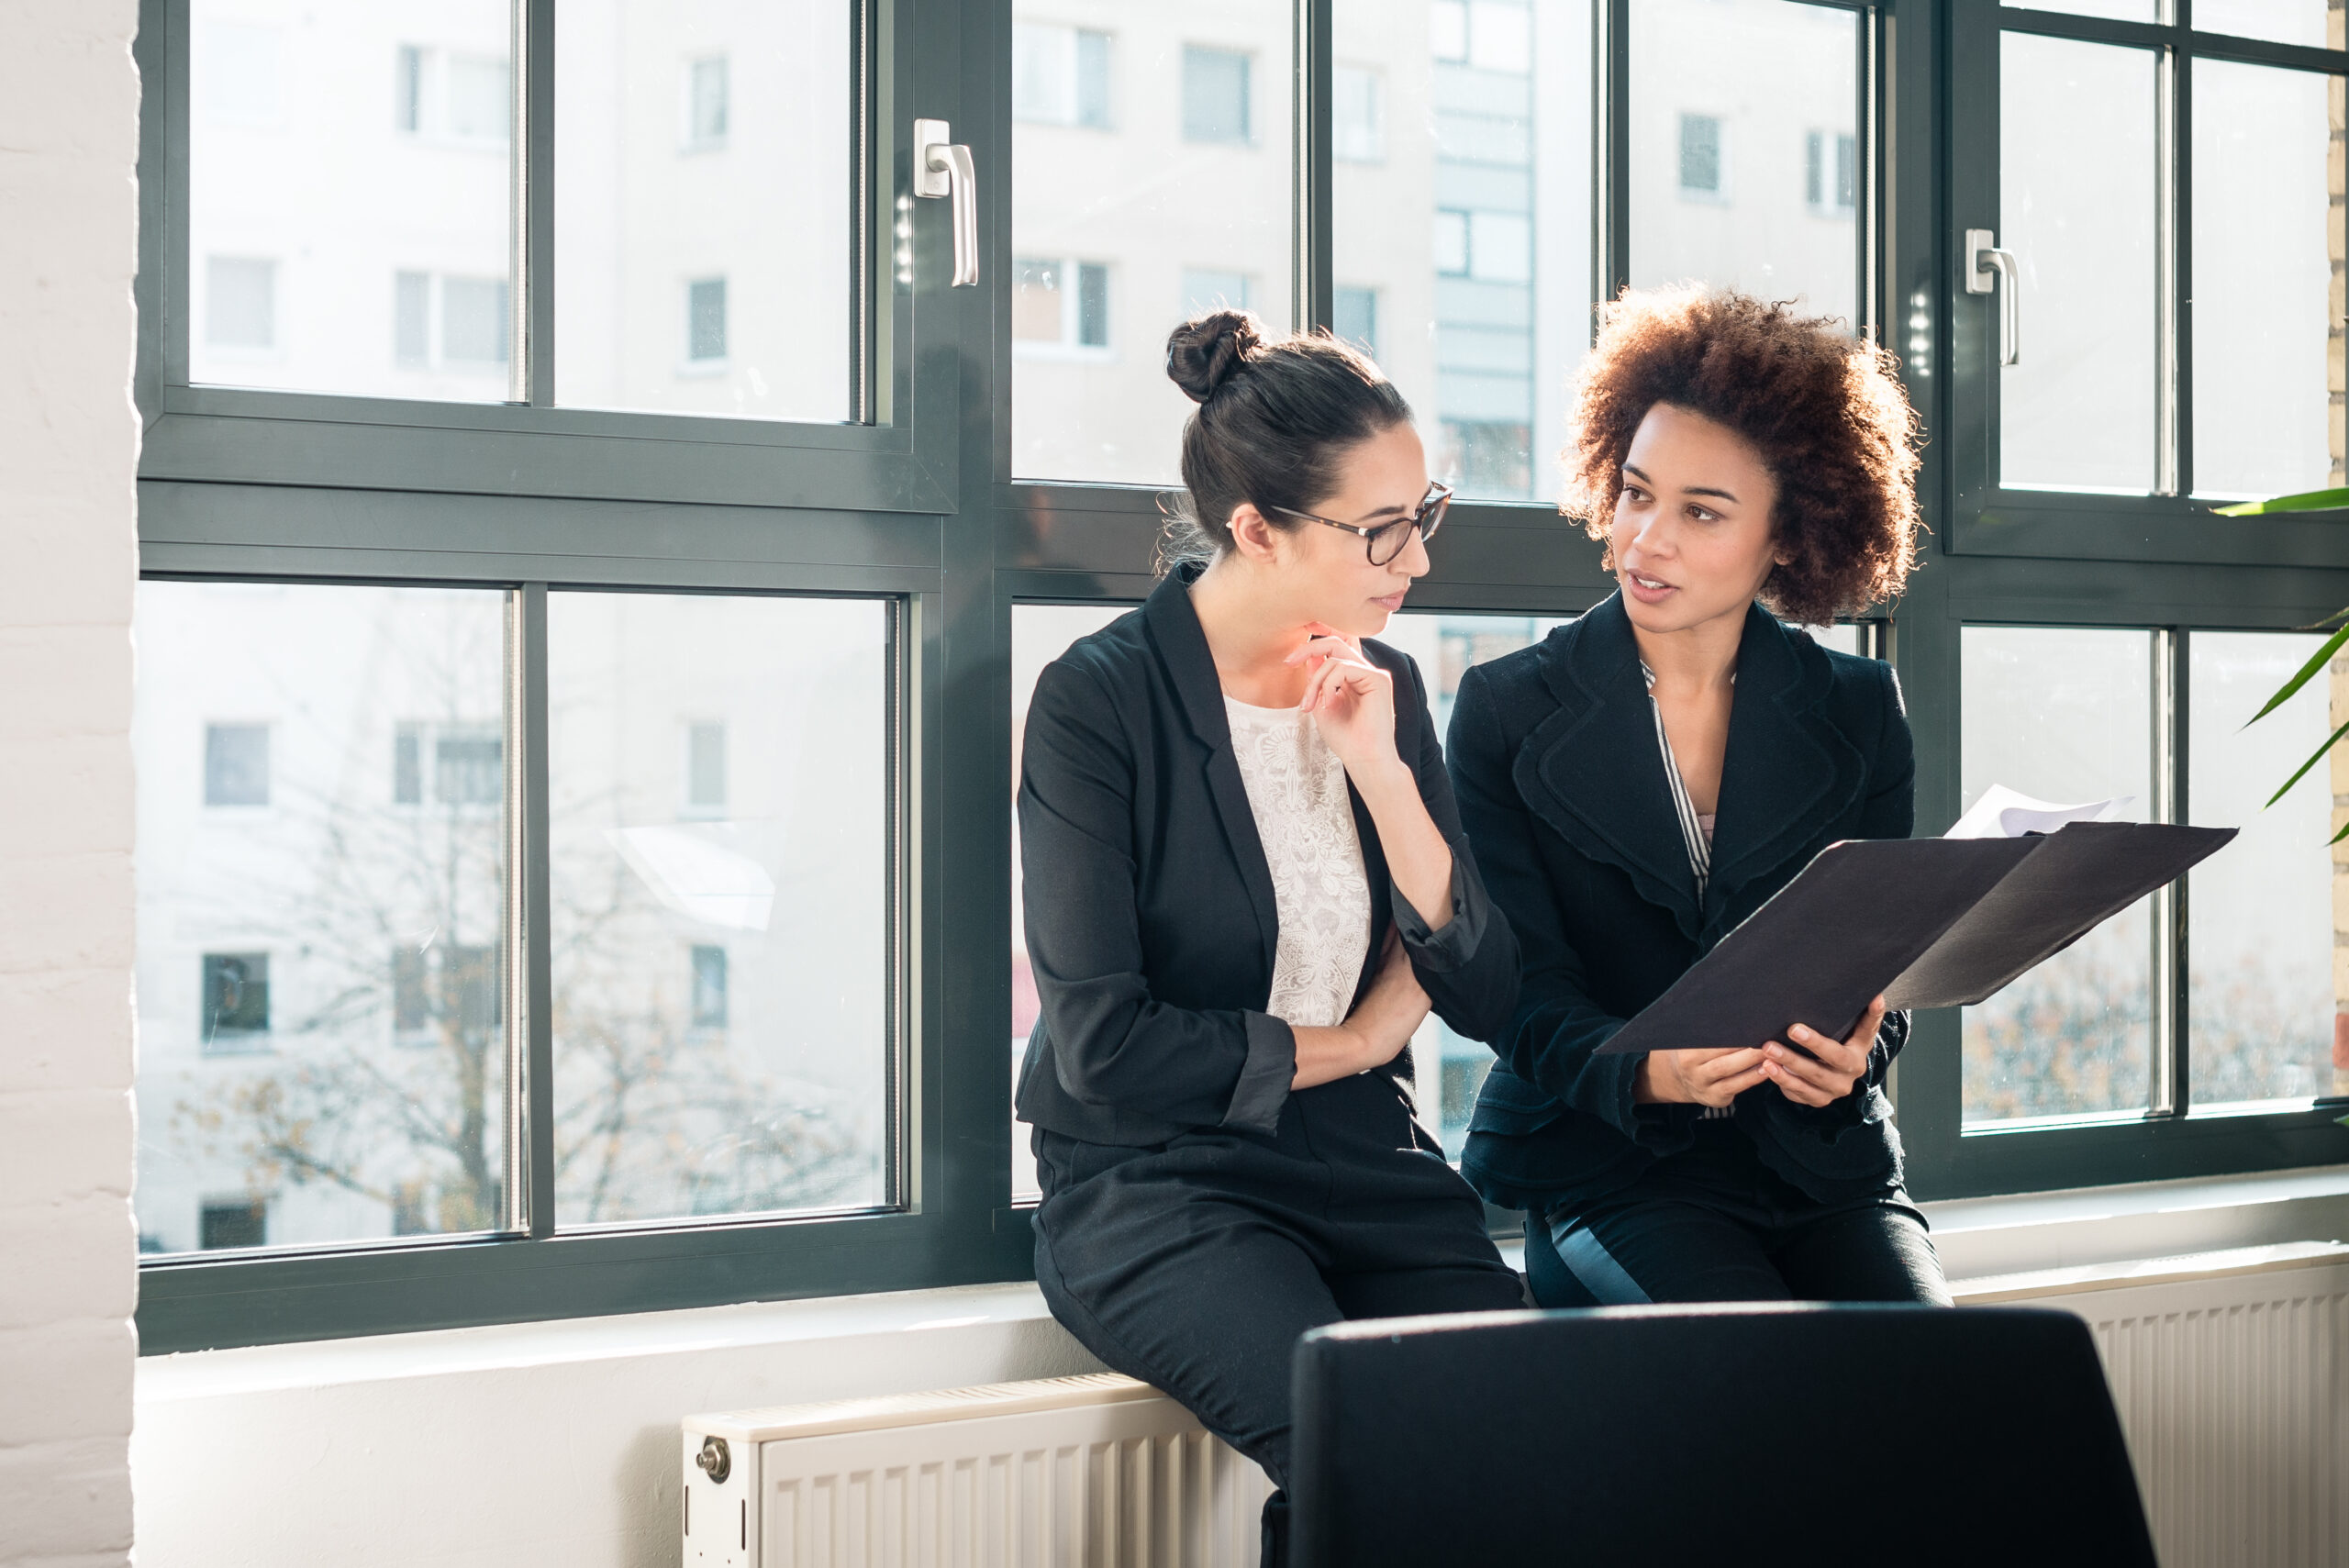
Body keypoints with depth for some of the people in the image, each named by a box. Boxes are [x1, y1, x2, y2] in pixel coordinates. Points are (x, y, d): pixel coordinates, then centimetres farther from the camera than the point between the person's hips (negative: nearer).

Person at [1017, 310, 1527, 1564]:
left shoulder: (1380, 692, 10)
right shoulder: (1099, 699, -7)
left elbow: (1489, 999, 6)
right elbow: (1103, 1044, -13)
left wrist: (1381, 773, -6)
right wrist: (1354, 1039, -2)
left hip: (1361, 1160, 5)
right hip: (1152, 1179, -5)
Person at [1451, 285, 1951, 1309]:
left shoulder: (1859, 716, 8)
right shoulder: (1508, 714, 1)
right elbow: (1522, 993, -4)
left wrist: (1853, 1053, -19)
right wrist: (1643, 1072, -26)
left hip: (1820, 1166, 3)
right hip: (1608, 1169, -3)